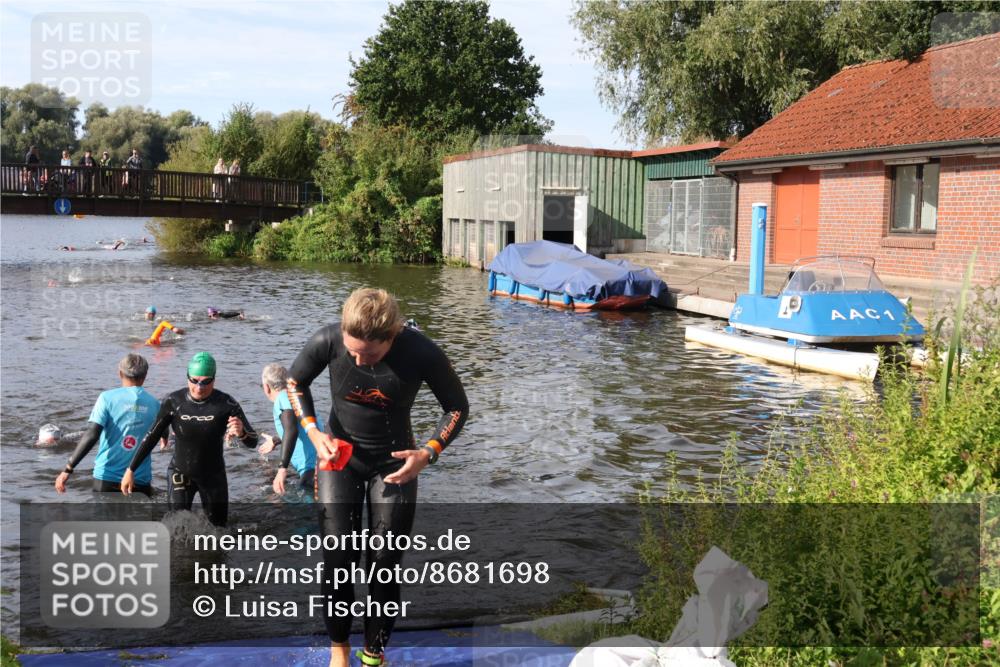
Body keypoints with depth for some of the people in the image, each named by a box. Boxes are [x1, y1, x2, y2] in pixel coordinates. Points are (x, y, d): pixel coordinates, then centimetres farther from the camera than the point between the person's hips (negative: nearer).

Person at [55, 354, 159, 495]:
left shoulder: (108, 398, -5)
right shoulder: (154, 404, 2)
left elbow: (92, 435, -14)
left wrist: (68, 469, -12)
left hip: (107, 477, -1)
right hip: (140, 480, 1)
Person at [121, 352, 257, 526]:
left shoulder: (226, 404, -21)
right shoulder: (173, 401, -17)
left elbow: (252, 442, -19)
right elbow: (152, 437, -5)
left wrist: (242, 433, -43)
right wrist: (131, 470, -4)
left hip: (213, 475, 1)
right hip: (180, 474, 0)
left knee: (218, 526, 16)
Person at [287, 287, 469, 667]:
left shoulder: (422, 353, -27)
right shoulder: (327, 342, -25)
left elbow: (457, 408, -9)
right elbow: (295, 383, -3)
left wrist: (428, 453, -22)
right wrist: (313, 431, -16)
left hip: (394, 463, 0)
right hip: (339, 457, 0)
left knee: (385, 565, 4)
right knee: (338, 561, -2)